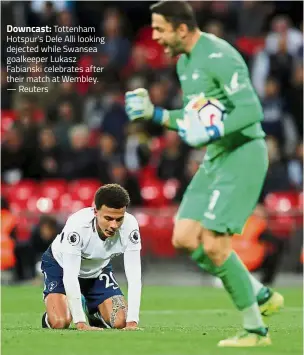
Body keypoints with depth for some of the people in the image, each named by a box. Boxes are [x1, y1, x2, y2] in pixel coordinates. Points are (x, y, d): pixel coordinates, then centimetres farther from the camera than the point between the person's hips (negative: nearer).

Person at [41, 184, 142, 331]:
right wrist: (81, 324, -44)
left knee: (120, 322, -12)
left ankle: (93, 312, 22)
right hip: (61, 265, -3)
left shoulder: (129, 226, -31)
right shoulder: (78, 224, -40)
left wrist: (132, 322, -37)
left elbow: (134, 275, -29)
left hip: (99, 269, 3)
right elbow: (70, 276, -39)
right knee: (60, 322, -24)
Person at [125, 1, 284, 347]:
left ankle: (255, 329, 1)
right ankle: (261, 296, 14)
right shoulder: (184, 62, 13)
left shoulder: (219, 57, -18)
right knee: (184, 238, 3)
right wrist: (154, 113, 11)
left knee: (213, 246, -13)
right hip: (216, 158, 10)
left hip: (243, 155, -10)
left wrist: (213, 132, -35)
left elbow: (251, 110, -25)